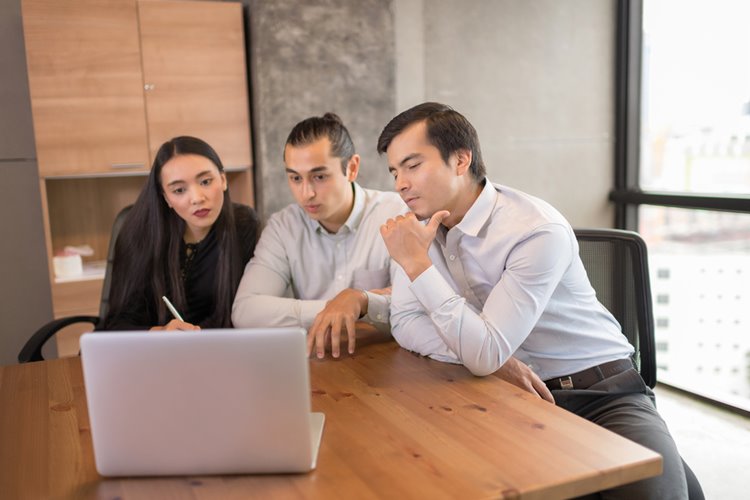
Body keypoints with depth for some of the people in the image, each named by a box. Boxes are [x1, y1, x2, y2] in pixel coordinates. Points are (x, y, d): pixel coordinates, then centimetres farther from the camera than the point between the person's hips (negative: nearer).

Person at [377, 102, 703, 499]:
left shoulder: (538, 231, -22)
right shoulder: (424, 222, 0)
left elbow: (486, 353, -26)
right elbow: (404, 321, -6)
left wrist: (417, 263, -24)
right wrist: (493, 360, -19)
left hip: (601, 395, -5)